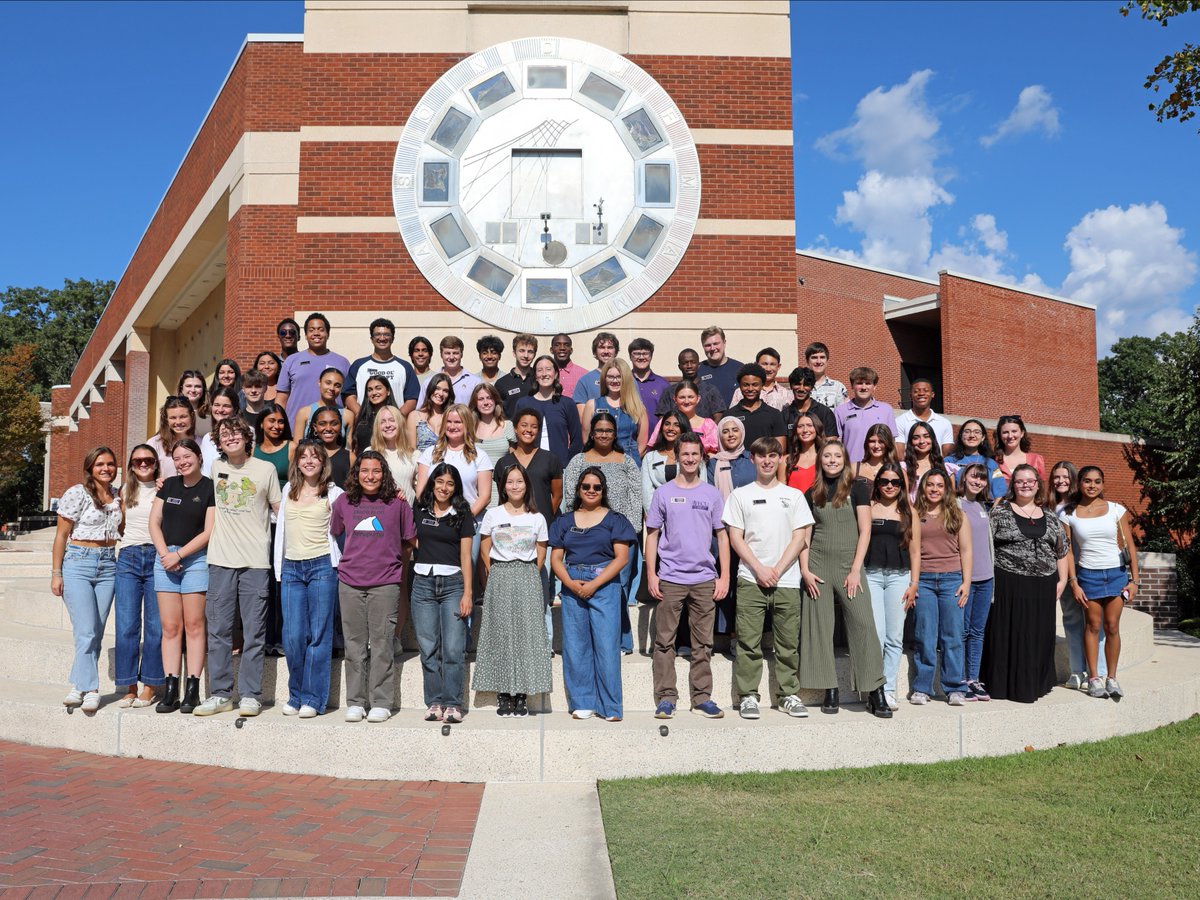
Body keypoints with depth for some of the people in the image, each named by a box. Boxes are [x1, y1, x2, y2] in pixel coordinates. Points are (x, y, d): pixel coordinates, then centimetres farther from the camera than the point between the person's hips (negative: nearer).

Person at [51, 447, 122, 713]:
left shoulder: (118, 496, 12)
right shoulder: (76, 494, -3)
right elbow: (61, 535, -2)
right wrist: (56, 573, -6)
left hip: (108, 565, 5)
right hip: (78, 563, -5)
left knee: (96, 632, 5)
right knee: (87, 632, -10)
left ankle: (79, 684, 16)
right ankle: (91, 690, -4)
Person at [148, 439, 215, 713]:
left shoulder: (210, 488, -1)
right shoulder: (169, 485, 13)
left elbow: (209, 532, -6)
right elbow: (154, 522, 10)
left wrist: (178, 554, -10)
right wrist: (164, 553, -4)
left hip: (196, 558, -4)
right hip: (165, 558, 4)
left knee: (194, 625, -4)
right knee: (170, 627, 2)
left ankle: (192, 691, -1)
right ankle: (170, 691, 5)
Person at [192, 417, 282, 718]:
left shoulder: (266, 469, 2)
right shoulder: (214, 468, 10)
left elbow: (280, 511, 6)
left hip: (256, 561, -3)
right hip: (220, 560, 3)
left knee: (253, 632, 1)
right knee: (218, 630, 6)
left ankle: (250, 695, 9)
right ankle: (220, 694, 15)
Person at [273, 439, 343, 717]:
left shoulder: (333, 493, 2)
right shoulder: (288, 490, 14)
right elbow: (281, 528, 17)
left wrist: (336, 563, -5)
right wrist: (278, 567, 14)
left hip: (321, 567, -3)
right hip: (291, 568, 3)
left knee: (319, 634, -2)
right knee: (292, 636, 0)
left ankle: (313, 699, 5)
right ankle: (295, 695, 14)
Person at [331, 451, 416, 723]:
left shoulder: (397, 503, 2)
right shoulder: (344, 502, 8)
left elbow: (409, 542, 11)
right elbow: (335, 535, 23)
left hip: (385, 583, -2)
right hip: (350, 582, 2)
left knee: (382, 644, -1)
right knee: (354, 645, 6)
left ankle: (381, 703, 7)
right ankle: (355, 703, 14)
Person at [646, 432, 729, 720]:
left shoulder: (712, 494, 8)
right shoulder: (664, 493, 4)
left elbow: (722, 536, 10)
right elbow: (652, 535, 5)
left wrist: (724, 576, 4)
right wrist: (651, 574, -2)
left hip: (705, 579, 1)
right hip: (670, 579, -1)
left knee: (703, 643, 6)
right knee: (665, 641, 1)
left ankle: (702, 698, 14)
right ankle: (666, 697, 9)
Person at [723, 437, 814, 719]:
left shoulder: (793, 495, 11)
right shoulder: (740, 495, 8)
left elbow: (799, 538, 5)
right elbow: (735, 538, 3)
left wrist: (777, 570, -6)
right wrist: (759, 568, -9)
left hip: (787, 580, 1)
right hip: (750, 579, -1)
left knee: (788, 643, 4)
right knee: (749, 643, -2)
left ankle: (788, 694, 15)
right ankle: (747, 696, 6)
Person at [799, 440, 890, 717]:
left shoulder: (856, 489, 3)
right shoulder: (812, 494, 11)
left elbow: (865, 531, -1)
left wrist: (855, 570, -8)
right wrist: (804, 570, -1)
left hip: (849, 565, -2)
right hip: (818, 566, 2)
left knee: (864, 625, -9)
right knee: (820, 628, 1)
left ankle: (875, 691, -3)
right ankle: (830, 691, 9)